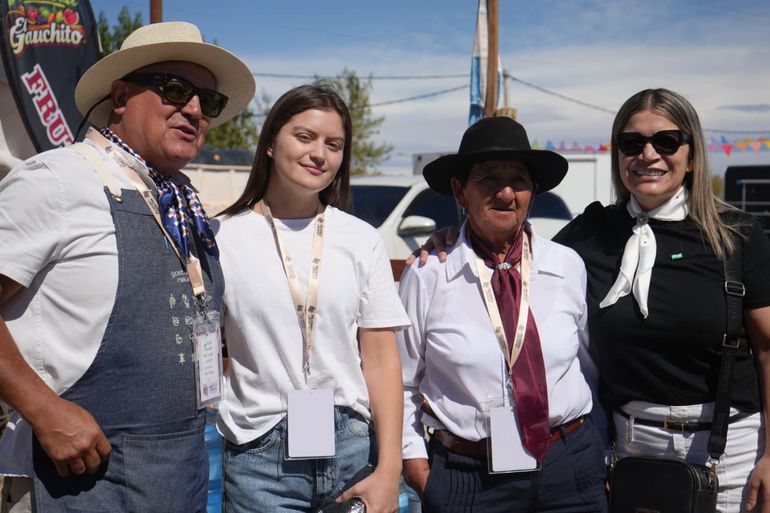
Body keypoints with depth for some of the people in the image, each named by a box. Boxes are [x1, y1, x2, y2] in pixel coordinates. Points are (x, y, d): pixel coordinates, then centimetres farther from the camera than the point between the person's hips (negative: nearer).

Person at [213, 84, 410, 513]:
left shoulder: (362, 240, 4)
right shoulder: (222, 238, 1)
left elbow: (381, 360, 2)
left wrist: (389, 470, -4)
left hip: (354, 447, 1)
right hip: (261, 455, -1)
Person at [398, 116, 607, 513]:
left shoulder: (568, 267, 1)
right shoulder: (428, 275, -6)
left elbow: (592, 366, 10)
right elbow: (400, 383, 3)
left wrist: (600, 456, 12)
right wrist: (414, 458, -1)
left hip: (568, 469, 2)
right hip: (466, 478, -1)